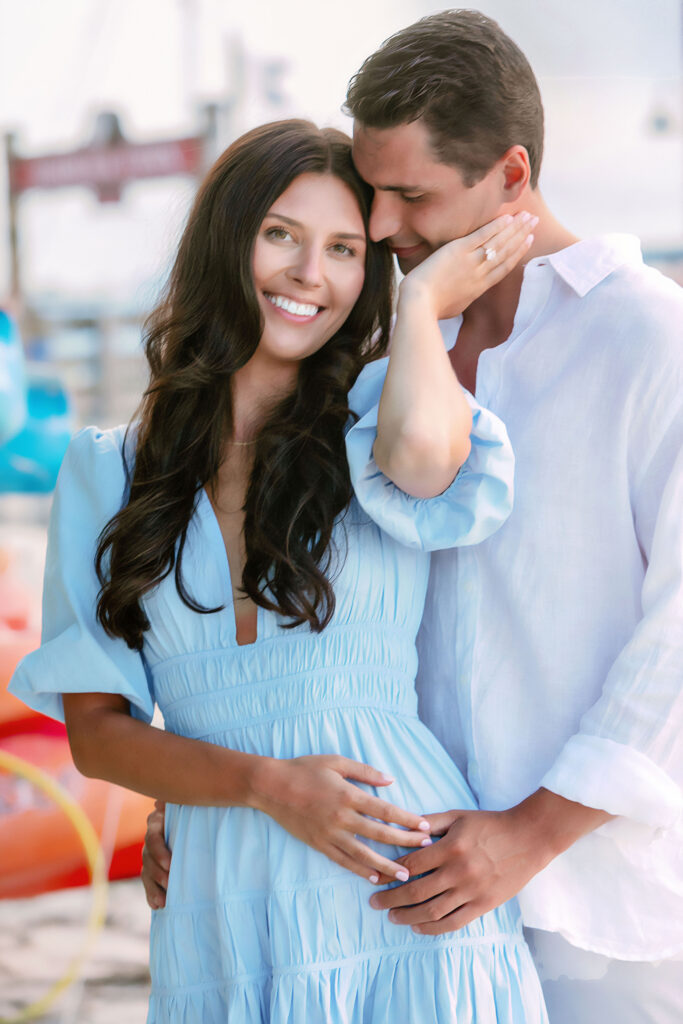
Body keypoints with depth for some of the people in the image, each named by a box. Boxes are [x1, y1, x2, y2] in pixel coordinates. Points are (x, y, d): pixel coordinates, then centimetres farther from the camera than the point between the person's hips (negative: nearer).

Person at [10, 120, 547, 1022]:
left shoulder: (376, 410, 2)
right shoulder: (108, 474, 7)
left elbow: (424, 452, -26)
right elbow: (95, 733, 4)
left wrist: (421, 302, -6)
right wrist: (267, 783, -13)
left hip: (403, 910, -2)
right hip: (220, 916, 2)